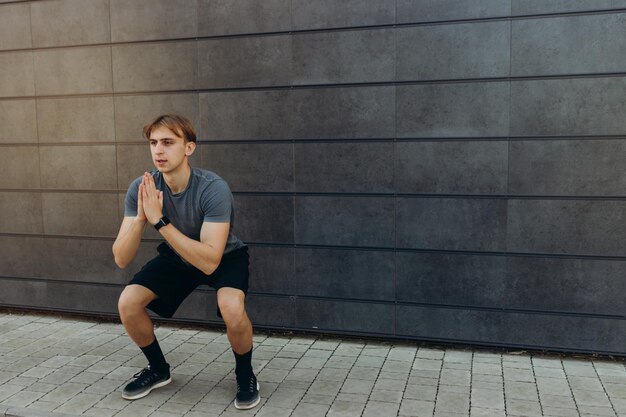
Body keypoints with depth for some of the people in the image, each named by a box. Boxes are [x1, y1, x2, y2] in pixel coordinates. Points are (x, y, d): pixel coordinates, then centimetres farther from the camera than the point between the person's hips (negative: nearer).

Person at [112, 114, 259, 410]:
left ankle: (245, 374, -1)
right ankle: (158, 369, 15)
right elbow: (121, 259, -22)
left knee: (232, 309, -33)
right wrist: (140, 218, -40)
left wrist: (159, 220, -45)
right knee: (128, 303, -13)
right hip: (177, 256, 5)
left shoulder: (213, 189, -34)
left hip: (224, 257, -4)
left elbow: (209, 261, -41)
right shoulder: (141, 189, -21)